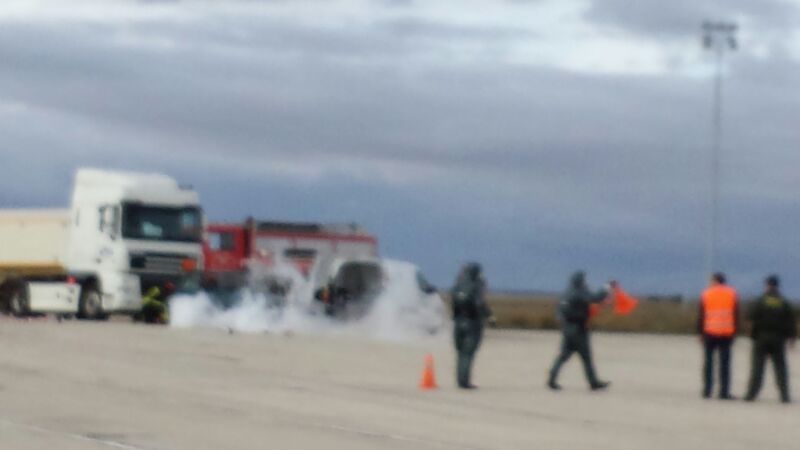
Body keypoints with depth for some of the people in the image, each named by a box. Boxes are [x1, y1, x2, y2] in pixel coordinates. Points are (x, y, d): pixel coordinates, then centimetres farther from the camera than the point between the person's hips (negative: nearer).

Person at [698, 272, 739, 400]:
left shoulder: (706, 294, 2)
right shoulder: (732, 294, 5)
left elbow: (701, 316, 0)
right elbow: (736, 315, 3)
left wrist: (700, 332, 6)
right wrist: (734, 333, 8)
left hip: (709, 333, 0)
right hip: (726, 333, 0)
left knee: (708, 361, 8)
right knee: (725, 363, 1)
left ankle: (707, 391, 6)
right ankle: (724, 392, -2)